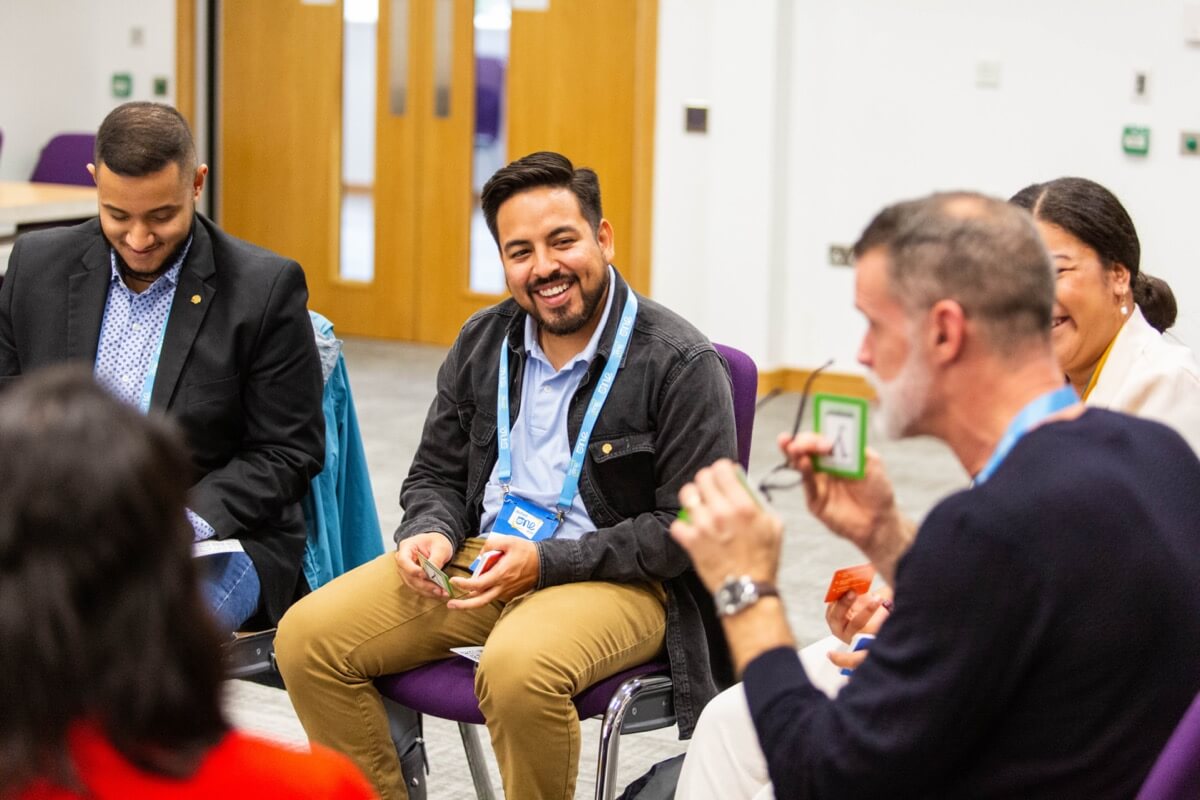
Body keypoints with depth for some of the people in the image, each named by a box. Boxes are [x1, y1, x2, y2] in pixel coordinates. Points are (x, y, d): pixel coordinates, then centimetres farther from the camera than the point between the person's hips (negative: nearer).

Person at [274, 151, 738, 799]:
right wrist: (431, 535, -6)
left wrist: (545, 561, -18)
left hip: (617, 578, -6)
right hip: (479, 556, 6)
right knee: (307, 637, -12)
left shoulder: (682, 364, -11)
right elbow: (436, 474, 19)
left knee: (517, 668, -38)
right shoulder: (482, 343, 9)